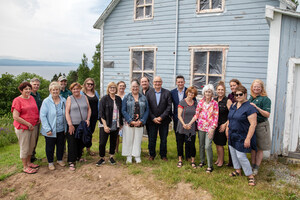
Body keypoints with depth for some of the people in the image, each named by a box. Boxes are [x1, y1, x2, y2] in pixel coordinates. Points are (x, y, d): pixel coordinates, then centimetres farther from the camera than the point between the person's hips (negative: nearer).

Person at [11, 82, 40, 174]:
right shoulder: (17, 100, -13)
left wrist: (38, 119, 5)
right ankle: (25, 167, 19)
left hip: (34, 126, 7)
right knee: (24, 148, 5)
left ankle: (29, 162, 35)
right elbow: (15, 117, -17)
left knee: (31, 146, 17)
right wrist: (28, 124, -17)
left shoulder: (32, 98, 7)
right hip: (23, 128, -6)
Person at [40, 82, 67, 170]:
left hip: (61, 129, 4)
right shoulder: (46, 101, -11)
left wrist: (65, 127, 7)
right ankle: (50, 162, 30)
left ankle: (60, 159, 37)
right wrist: (47, 129, -17)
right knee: (50, 146, 11)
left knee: (61, 145, 16)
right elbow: (42, 116, -13)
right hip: (50, 130, -3)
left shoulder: (63, 100, 2)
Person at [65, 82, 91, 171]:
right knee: (72, 143, -3)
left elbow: (89, 109, 13)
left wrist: (88, 119, -1)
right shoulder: (69, 98, -2)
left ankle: (78, 157, 32)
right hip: (73, 125, -4)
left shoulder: (84, 97, 8)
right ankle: (71, 162, 4)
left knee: (81, 142, 13)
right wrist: (70, 124, -14)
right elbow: (67, 112, -8)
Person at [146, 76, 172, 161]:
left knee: (164, 139, 9)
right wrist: (153, 118, -10)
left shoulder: (167, 93, 0)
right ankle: (152, 154, 25)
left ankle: (163, 155, 25)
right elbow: (147, 107, -1)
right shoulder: (149, 93, 2)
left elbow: (169, 106, -5)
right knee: (152, 139, 7)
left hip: (164, 120, 0)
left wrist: (161, 117, -12)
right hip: (152, 120, 0)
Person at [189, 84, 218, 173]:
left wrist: (212, 128, -14)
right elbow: (196, 115, 5)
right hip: (201, 126, 4)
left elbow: (216, 117, -6)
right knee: (201, 145, 13)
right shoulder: (201, 102, 4)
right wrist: (190, 123, -4)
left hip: (210, 127, -4)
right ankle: (202, 161, 32)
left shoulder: (215, 103, -5)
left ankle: (210, 166, 3)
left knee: (208, 146, -10)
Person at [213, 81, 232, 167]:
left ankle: (221, 161, 18)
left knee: (220, 144, 1)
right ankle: (219, 158, 30)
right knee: (216, 143, 13)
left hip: (222, 125, -5)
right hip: (215, 125, 5)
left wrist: (225, 124, -15)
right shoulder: (214, 100, 6)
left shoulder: (227, 101, -11)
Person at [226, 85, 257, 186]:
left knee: (241, 156, -6)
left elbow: (253, 124, -20)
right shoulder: (233, 106, 7)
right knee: (233, 154, 15)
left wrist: (248, 139, -22)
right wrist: (227, 129, 14)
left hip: (242, 137, -7)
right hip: (232, 136, 7)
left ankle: (250, 175, 11)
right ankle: (238, 170, 34)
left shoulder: (249, 107, -17)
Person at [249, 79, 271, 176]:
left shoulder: (265, 99, -9)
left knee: (260, 148, 5)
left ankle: (256, 168, 17)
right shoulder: (251, 98, 9)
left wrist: (257, 107, -26)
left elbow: (267, 114, -17)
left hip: (261, 125, -5)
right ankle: (252, 165, 26)